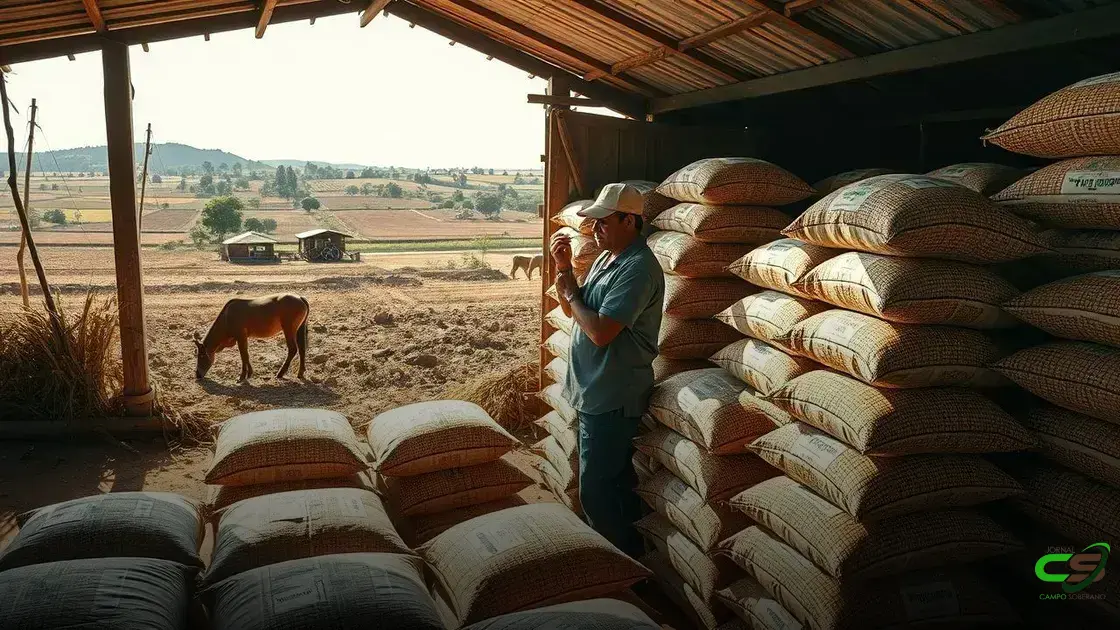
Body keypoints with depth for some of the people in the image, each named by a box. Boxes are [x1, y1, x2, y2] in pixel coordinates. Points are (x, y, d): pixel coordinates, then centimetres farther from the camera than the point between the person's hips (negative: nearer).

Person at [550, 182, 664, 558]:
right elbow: (573, 311, 15)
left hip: (611, 397, -10)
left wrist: (570, 292, -13)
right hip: (595, 390, 10)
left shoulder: (638, 269, -22)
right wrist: (564, 269, -1)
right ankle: (626, 548, 38)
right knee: (614, 480, 22)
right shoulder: (606, 258, 10)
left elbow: (600, 331, -29)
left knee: (596, 489, -1)